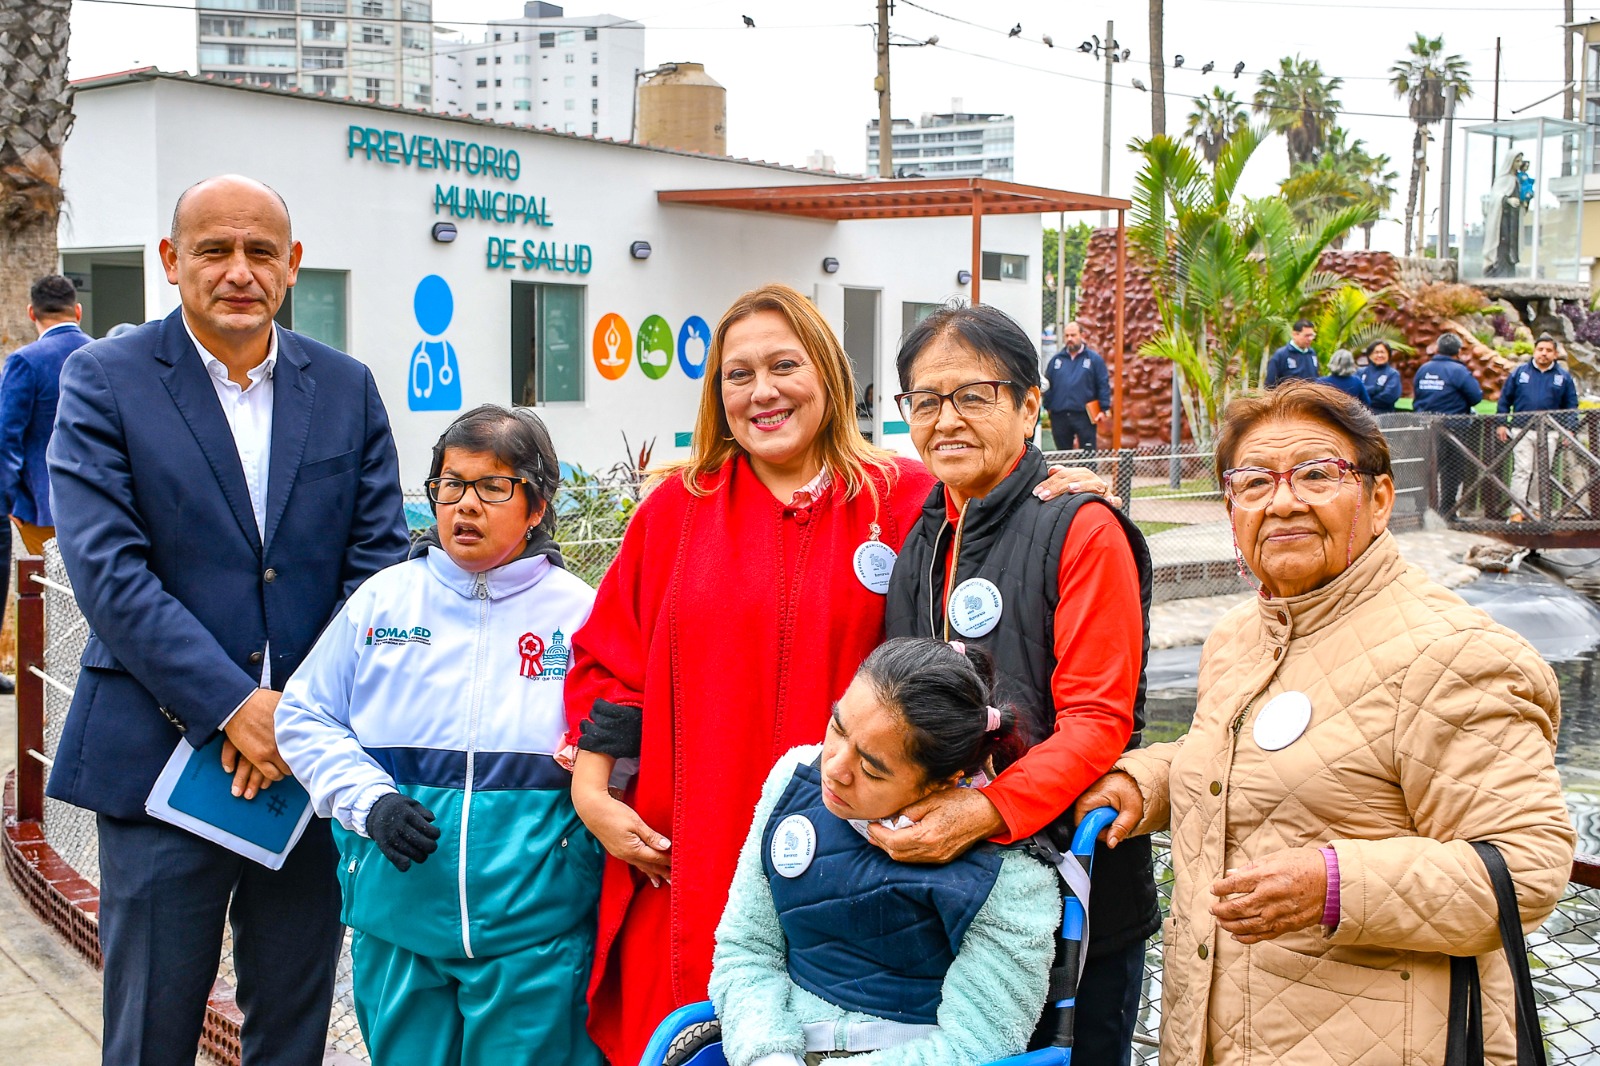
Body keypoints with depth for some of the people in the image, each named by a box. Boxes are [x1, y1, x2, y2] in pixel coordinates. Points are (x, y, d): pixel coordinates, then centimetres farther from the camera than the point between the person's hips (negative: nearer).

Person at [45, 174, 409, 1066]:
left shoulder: (348, 388, 6)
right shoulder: (104, 380, -3)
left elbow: (379, 558, 1)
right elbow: (106, 569, -12)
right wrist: (233, 706, -19)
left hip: (313, 751, 3)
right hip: (161, 755, -2)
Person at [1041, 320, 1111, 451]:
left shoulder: (1094, 359, 2)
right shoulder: (1056, 360, 12)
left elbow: (1103, 385, -1)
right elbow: (1047, 385, 12)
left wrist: (1105, 409, -7)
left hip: (1084, 415, -3)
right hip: (1059, 416, 3)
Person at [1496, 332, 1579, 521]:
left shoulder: (1564, 377, 9)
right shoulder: (1519, 373, 7)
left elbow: (1571, 406, 13)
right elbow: (1504, 399, 10)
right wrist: (1501, 424, 4)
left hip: (1549, 433, 1)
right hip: (1522, 431, -1)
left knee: (1544, 473, 5)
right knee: (1522, 470, -7)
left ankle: (1538, 510, 13)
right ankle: (1517, 510, -8)